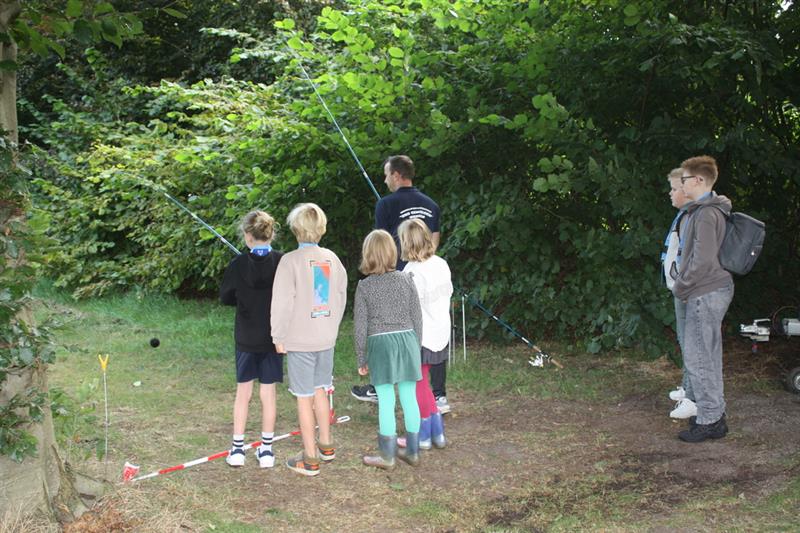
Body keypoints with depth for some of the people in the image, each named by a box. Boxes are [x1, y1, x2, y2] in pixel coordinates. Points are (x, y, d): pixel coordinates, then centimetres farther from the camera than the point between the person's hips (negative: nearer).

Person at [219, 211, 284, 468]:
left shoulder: (238, 264, -10)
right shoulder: (283, 262, -11)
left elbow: (225, 297, 1)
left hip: (246, 338, 0)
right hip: (274, 338, 0)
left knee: (243, 392, 12)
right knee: (268, 393, 8)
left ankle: (238, 448, 18)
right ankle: (266, 450, 15)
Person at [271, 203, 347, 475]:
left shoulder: (291, 260, -13)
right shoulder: (332, 259, 3)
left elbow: (282, 302, -13)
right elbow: (341, 297, 12)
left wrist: (279, 337, -4)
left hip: (299, 340, -5)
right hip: (326, 339, 6)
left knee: (305, 397, 1)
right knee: (320, 391, 20)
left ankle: (310, 459, 8)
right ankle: (326, 445, 33)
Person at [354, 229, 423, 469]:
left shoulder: (365, 286, -6)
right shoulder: (405, 279, 1)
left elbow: (360, 326, -4)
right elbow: (417, 317, 4)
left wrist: (361, 359, 5)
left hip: (381, 344, -3)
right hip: (407, 340, 3)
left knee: (386, 402, 3)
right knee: (409, 398, 10)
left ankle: (387, 456, 11)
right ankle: (412, 452, 21)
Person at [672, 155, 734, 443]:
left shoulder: (706, 214, -18)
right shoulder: (711, 210, 15)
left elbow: (703, 260, -23)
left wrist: (680, 287, -11)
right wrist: (683, 284, 18)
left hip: (705, 294, -11)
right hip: (715, 290, 11)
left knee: (697, 358, -6)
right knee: (709, 357, 16)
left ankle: (710, 421, -1)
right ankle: (715, 413, 24)